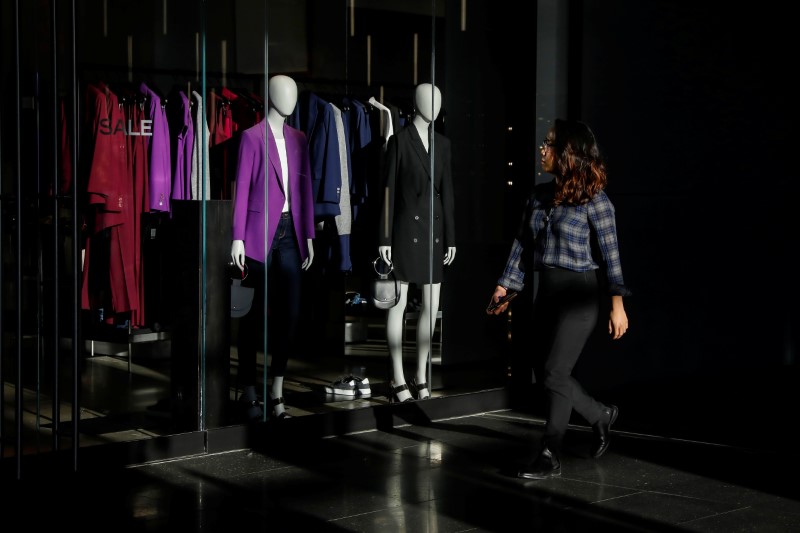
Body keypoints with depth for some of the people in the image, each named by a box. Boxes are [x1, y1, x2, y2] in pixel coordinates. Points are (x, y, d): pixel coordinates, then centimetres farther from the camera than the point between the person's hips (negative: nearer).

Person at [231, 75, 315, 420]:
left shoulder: (298, 139, 13)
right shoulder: (252, 137, -2)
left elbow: (305, 187, 13)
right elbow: (242, 188, -6)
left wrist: (308, 236, 9)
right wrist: (238, 237, -11)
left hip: (290, 232, 5)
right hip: (260, 232, -5)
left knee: (290, 313, 1)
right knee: (255, 314, 1)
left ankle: (277, 392, 10)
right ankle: (248, 391, 11)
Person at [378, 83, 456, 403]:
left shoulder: (442, 143, 12)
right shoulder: (400, 140, -4)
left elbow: (446, 192, 13)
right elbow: (388, 190, -5)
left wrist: (450, 237, 10)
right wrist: (384, 238, -9)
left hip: (434, 229, 6)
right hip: (406, 228, -6)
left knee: (432, 305, 6)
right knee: (398, 304, -2)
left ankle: (421, 377, 16)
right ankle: (398, 381, 3)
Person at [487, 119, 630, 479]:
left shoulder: (593, 199, -9)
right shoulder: (540, 195, 8)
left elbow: (610, 253, -10)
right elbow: (522, 245, 12)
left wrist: (617, 303, -14)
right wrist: (505, 288, 9)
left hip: (580, 293, -7)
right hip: (547, 291, 7)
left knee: (555, 374, -9)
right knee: (553, 375, 10)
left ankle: (550, 457, 1)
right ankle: (601, 415, 35)